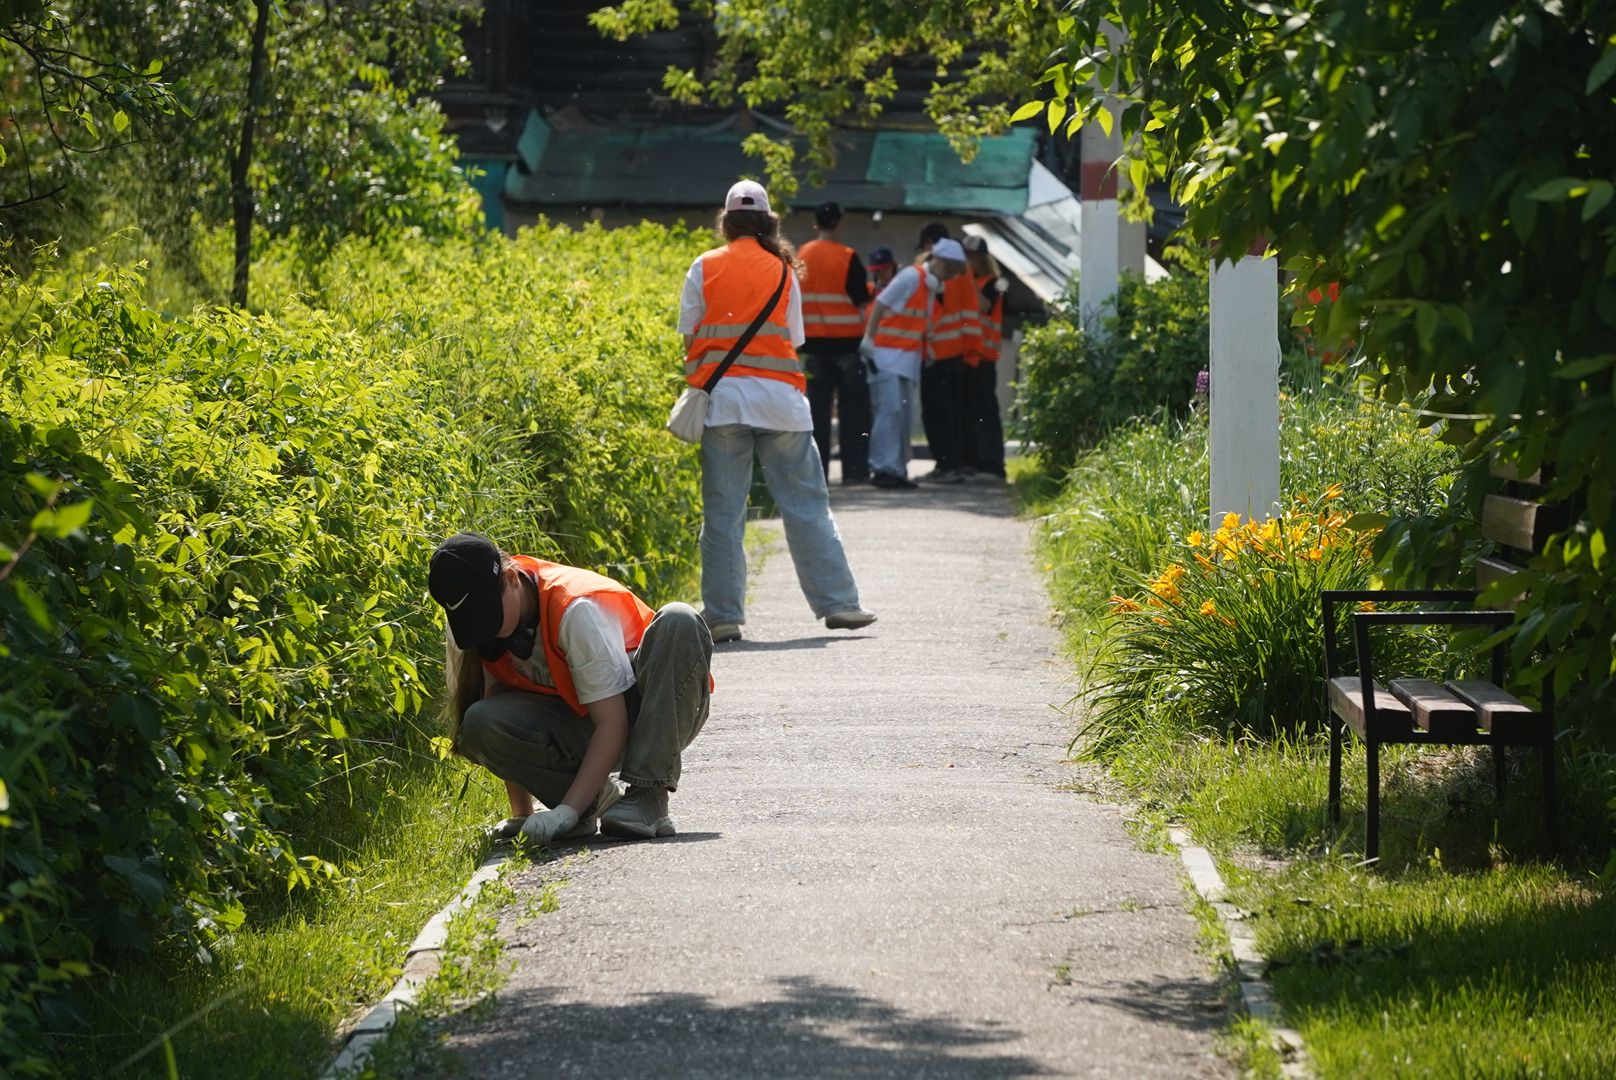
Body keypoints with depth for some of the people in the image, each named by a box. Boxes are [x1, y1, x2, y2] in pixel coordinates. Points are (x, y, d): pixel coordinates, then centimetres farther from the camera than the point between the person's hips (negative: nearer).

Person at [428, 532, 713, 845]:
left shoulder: (575, 609, -28)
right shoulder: (471, 623, -10)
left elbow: (612, 723, -28)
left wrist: (567, 811, -34)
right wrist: (521, 816, -12)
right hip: (580, 730, 4)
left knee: (679, 623, -36)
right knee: (480, 723, -26)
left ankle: (648, 799, -36)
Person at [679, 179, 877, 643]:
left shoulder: (705, 268, 5)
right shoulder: (782, 270, 7)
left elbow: (688, 334, 4)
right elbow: (794, 338, 7)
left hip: (722, 396, 0)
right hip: (777, 395, 0)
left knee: (722, 511, 2)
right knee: (806, 504, 6)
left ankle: (723, 615, -1)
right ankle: (836, 603, 6)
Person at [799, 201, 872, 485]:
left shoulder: (801, 256, 3)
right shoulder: (847, 257, -9)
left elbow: (795, 297, 8)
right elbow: (860, 300, -10)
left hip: (814, 342, 3)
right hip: (846, 342, -3)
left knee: (818, 409, 6)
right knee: (853, 409, 3)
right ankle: (854, 469, 1)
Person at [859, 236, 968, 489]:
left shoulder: (933, 286, 13)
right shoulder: (912, 276, -13)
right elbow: (880, 304, -16)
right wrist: (868, 339, -20)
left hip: (908, 357, 9)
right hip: (887, 354, -9)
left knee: (904, 413, 6)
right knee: (889, 409, -14)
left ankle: (898, 469, 8)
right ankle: (883, 468, -16)